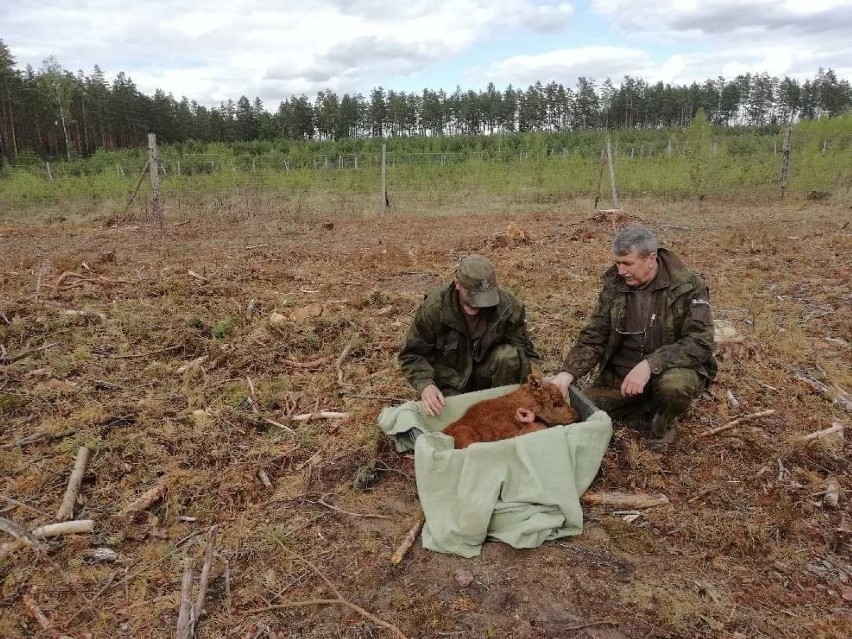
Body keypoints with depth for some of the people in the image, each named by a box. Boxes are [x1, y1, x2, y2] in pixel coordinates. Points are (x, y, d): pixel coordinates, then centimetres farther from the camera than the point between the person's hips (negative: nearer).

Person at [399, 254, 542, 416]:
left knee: (509, 355, -28)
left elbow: (526, 353, -9)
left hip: (487, 372, 2)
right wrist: (425, 384, -31)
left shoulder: (509, 306, -18)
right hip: (450, 385, -1)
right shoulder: (433, 307, -22)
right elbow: (412, 355, -13)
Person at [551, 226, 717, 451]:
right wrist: (568, 373, -19)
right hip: (619, 374, 4)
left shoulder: (688, 287, -15)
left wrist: (649, 365, -36)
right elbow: (594, 337, -2)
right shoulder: (614, 284, -3)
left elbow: (700, 343, -22)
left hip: (670, 369, -4)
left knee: (675, 383, -38)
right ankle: (643, 406, 14)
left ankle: (661, 424, -2)